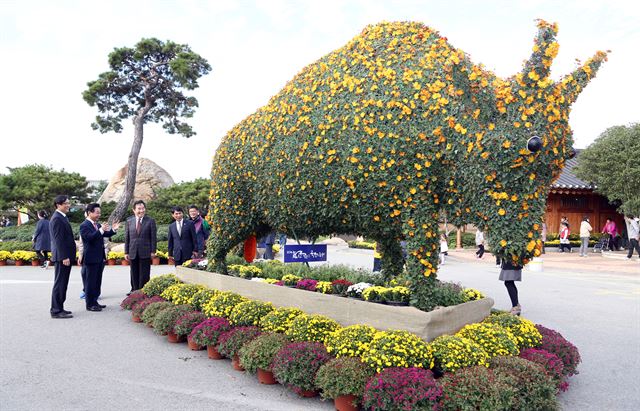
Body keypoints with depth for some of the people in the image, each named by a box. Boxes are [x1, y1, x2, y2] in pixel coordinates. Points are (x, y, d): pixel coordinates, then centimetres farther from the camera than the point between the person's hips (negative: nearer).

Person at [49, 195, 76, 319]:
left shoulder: (62, 217, 16)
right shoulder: (57, 219, -15)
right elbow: (58, 240, -20)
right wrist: (64, 257, -22)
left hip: (66, 256, 10)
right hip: (62, 257, -10)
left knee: (62, 283, 15)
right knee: (60, 283, -4)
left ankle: (58, 308, 23)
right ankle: (56, 311, 3)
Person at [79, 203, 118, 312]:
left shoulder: (97, 225, 13)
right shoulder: (84, 225, -12)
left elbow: (105, 234, 16)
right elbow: (89, 237, -26)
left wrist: (113, 230, 1)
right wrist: (101, 230, -34)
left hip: (99, 258, 8)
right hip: (91, 258, -8)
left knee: (97, 281, 14)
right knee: (90, 282, -1)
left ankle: (94, 302, 24)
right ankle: (90, 304, 7)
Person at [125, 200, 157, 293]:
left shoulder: (150, 221, 0)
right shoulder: (129, 221, 6)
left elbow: (153, 238, -2)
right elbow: (126, 238, 7)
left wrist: (153, 251, -7)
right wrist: (126, 252, 3)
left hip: (145, 253, -2)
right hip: (133, 253, 3)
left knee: (144, 275, 2)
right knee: (134, 274, 11)